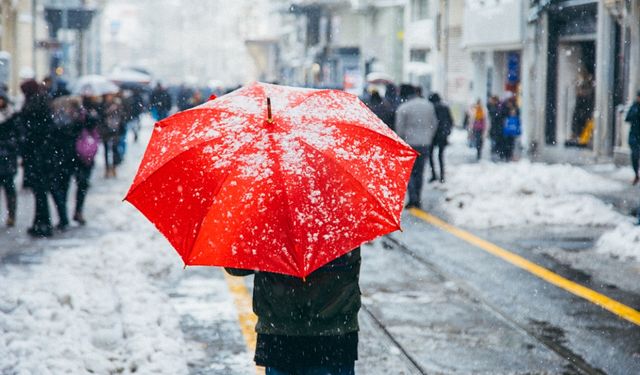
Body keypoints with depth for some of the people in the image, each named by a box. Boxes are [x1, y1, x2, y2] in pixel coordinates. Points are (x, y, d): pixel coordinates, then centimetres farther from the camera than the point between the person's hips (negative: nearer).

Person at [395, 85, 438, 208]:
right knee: (419, 172, 12)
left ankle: (413, 199, -9)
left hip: (409, 144, -4)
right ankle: (417, 200, 13)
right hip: (425, 144, 4)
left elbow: (399, 128, -9)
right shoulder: (428, 105, 5)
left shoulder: (403, 108, -10)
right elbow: (434, 124, 12)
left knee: (409, 172, 4)